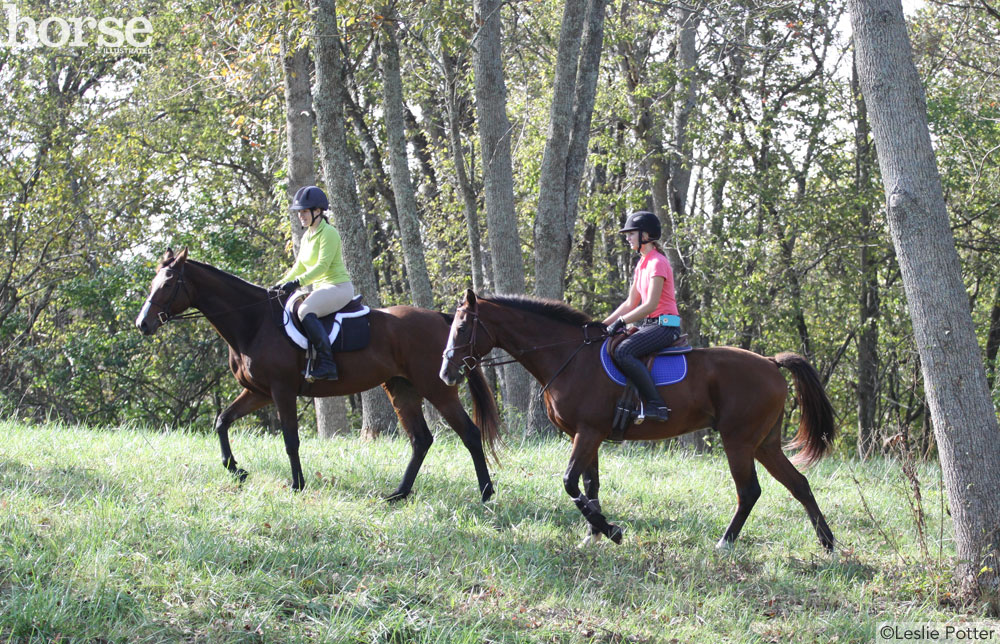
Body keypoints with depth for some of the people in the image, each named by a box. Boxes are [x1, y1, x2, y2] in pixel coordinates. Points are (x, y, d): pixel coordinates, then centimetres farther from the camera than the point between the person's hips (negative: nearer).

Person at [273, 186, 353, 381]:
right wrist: (281, 284, 8)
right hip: (321, 289, 10)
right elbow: (299, 266, 20)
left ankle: (326, 363, -37)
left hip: (339, 287, -10)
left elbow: (322, 266, -21)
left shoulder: (329, 233, -12)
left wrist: (298, 282, -28)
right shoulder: (307, 236, 16)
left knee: (305, 310, -32)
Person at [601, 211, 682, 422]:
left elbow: (651, 305, -20)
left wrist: (620, 322, -18)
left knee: (623, 352, -30)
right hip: (650, 325, 10)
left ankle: (656, 405, -31)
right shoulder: (642, 264, 17)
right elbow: (631, 303, 18)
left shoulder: (657, 263, -13)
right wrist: (604, 324, 9)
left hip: (665, 325, -10)